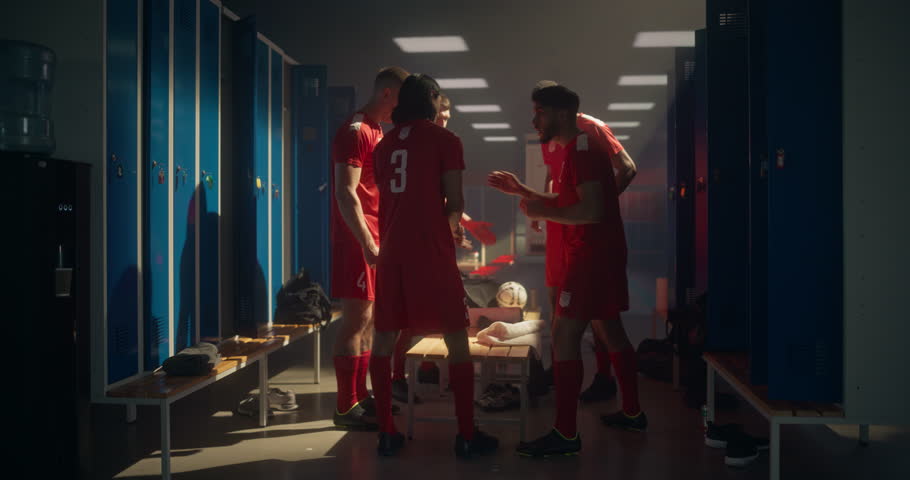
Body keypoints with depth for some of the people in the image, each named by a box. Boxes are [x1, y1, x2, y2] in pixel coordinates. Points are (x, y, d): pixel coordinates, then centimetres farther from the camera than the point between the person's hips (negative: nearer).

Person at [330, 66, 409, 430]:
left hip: (375, 239, 10)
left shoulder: (378, 133, 18)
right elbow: (346, 193, -18)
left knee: (369, 320, 12)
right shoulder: (355, 132, -12)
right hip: (358, 239, -9)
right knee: (356, 320, -6)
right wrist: (367, 243, -22)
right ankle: (346, 407, 0)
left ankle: (360, 396, 20)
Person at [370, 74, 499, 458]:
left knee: (384, 339, 10)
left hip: (391, 250, 5)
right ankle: (467, 435, 5)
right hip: (431, 251, -5)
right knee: (457, 339, 3)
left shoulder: (385, 144, 14)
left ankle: (386, 433, 12)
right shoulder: (445, 139, -1)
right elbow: (454, 202, -6)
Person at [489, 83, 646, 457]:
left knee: (564, 335, -12)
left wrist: (542, 212, -17)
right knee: (611, 328, 18)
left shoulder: (582, 149, -16)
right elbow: (566, 203, 24)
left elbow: (592, 210, -26)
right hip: (601, 254, 11)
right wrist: (521, 191, 16)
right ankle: (632, 412, 30)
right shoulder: (577, 149, 17)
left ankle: (565, 434, -10)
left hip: (593, 256, -11)